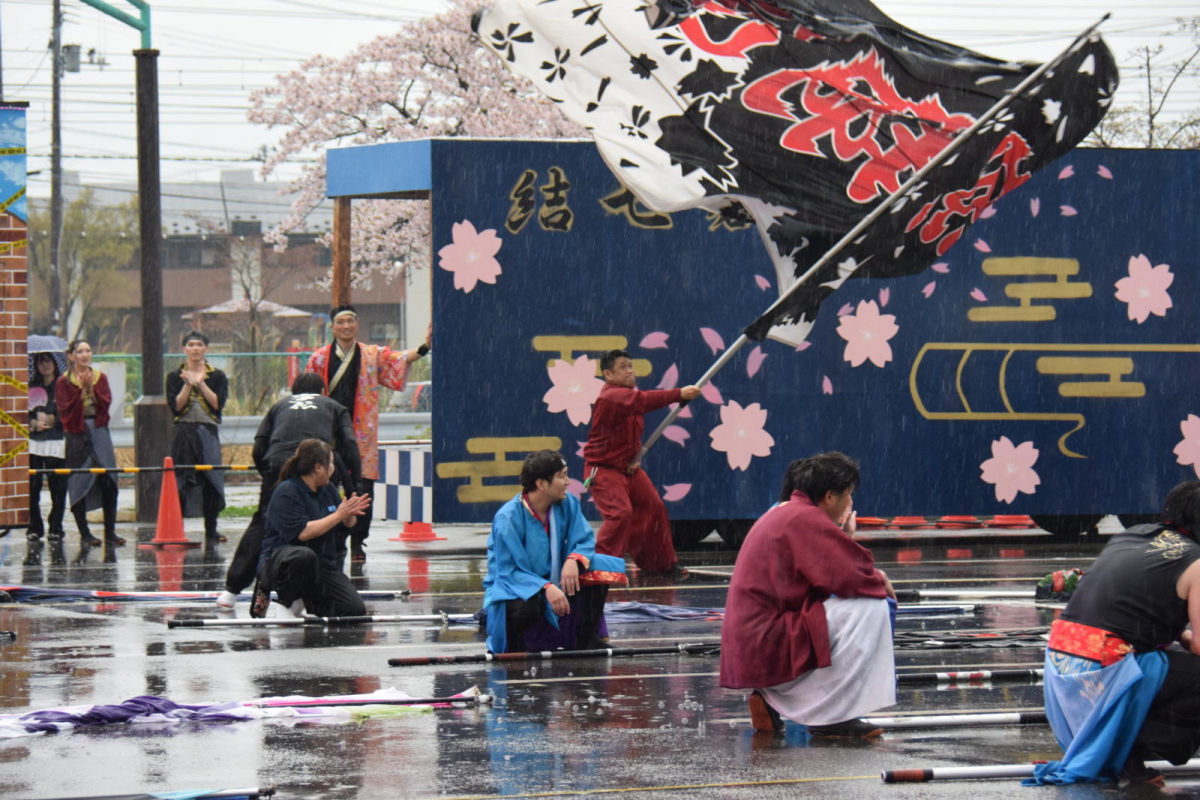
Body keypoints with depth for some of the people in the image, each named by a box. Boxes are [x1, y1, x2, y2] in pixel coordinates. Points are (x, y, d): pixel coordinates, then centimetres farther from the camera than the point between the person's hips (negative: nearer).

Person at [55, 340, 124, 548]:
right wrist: (81, 390, -15)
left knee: (109, 483, -6)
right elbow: (65, 410, -10)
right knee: (78, 485, 0)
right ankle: (84, 533, 8)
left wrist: (92, 388, -13)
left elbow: (106, 403, -1)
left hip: (100, 431, 3)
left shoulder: (100, 377, 10)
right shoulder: (64, 382, 0)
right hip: (77, 435, -3)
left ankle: (110, 533, -2)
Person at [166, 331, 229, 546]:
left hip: (208, 433, 0)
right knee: (181, 482, -3)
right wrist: (188, 385, -14)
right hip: (183, 433, 0)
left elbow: (218, 404, -5)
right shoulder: (175, 377, 9)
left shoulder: (217, 376, 8)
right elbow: (175, 406, -3)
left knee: (210, 482, -1)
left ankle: (211, 532, 7)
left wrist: (201, 383, -12)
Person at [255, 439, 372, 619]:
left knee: (355, 610, -9)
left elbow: (346, 525, 19)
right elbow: (302, 533, -24)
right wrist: (338, 515, -20)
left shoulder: (328, 489, 11)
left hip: (324, 565, 8)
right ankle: (283, 603, -18)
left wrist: (351, 514, -5)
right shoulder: (287, 492, -14)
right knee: (304, 556, -44)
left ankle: (302, 601, 14)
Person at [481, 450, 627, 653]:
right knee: (527, 605, -40)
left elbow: (585, 540, -2)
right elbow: (509, 572, -25)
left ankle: (587, 638, -2)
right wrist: (546, 588, -39)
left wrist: (573, 560, -26)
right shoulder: (508, 518, -23)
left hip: (553, 581, 6)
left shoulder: (567, 503, -5)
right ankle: (514, 641, -6)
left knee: (600, 568, -14)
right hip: (513, 587, -6)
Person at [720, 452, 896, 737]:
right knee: (870, 608, -16)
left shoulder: (781, 514, 18)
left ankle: (771, 700, 13)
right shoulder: (806, 519, -14)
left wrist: (844, 538, 11)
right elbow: (851, 576, -20)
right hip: (768, 645, -10)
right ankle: (832, 716, -13)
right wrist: (881, 583, -1)